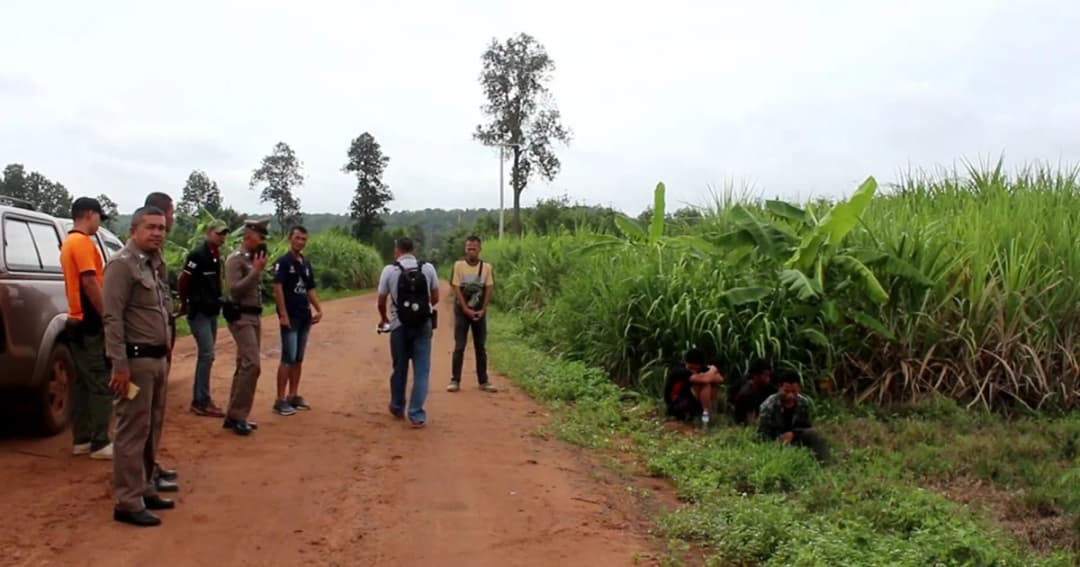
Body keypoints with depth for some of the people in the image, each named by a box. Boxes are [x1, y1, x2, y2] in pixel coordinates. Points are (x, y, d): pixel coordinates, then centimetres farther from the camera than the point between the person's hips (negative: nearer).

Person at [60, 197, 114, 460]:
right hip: (91, 323, -10)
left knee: (83, 382, 12)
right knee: (101, 383, -6)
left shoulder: (69, 242, 18)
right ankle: (100, 443, -3)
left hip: (78, 321, 10)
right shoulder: (83, 242, -13)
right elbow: (90, 283, -21)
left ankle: (81, 439, 17)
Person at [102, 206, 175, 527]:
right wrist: (119, 364, -22)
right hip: (136, 359, -9)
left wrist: (165, 348, 15)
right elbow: (112, 318, -18)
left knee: (151, 430, 15)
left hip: (157, 358, 9)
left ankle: (145, 491, 25)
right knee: (133, 432, -5)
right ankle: (128, 503, 1)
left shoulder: (153, 264, 16)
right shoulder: (122, 264, -11)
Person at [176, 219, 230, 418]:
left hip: (212, 311, 8)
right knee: (207, 354, -11)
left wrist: (217, 302, 12)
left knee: (205, 355, 12)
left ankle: (198, 400, 20)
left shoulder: (217, 256, 11)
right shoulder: (198, 255, -14)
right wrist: (184, 304, -2)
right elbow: (182, 281, -12)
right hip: (198, 312, -8)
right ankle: (202, 402, -4)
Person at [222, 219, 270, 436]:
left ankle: (234, 415, 20)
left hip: (254, 316, 10)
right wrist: (256, 270, -19)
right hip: (241, 317, -9)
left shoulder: (254, 259, 14)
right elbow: (234, 289, -21)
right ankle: (237, 415, -9)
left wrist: (259, 269, 9)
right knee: (252, 364, -16)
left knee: (245, 366, 12)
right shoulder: (235, 259, -11)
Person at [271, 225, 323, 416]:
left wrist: (318, 310, 8)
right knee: (288, 358, -8)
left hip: (305, 317, 7)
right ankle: (280, 400, -4)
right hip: (290, 317, -7)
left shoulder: (306, 263, 14)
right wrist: (283, 314, -20)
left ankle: (294, 396, 19)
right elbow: (277, 288, -15)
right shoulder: (283, 261, -8)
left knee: (298, 359, 11)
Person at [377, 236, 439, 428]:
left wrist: (384, 319, 20)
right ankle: (416, 414, 1)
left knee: (399, 368, 16)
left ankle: (397, 407, 33)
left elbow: (381, 302, 0)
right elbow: (435, 298, 5)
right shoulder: (428, 268, 0)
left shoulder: (389, 270, -4)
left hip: (400, 326, 0)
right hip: (423, 325, 0)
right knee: (421, 370, 5)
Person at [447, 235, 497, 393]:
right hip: (462, 310, -2)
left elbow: (489, 289, 0)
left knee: (481, 348, 6)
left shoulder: (486, 266, 0)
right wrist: (466, 310, -14)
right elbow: (456, 289, -9)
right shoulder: (458, 265, -6)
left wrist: (482, 310, -9)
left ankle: (483, 381, 12)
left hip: (479, 311, 2)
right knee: (459, 347, -2)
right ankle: (455, 380, 3)